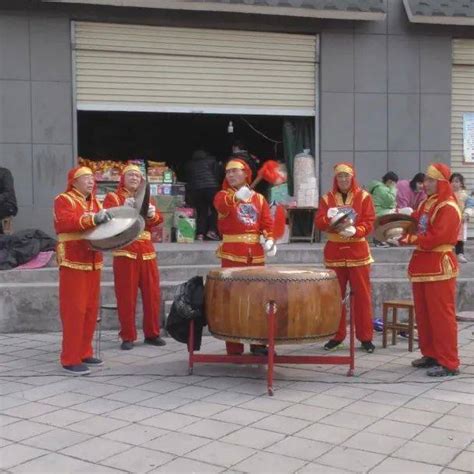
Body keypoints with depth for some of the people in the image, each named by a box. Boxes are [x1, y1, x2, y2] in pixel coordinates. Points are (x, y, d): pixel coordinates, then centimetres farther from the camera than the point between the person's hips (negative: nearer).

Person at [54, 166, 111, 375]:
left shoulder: (94, 202, 18)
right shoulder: (63, 200, -5)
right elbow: (64, 222, -24)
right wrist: (93, 218, -34)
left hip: (93, 262, 8)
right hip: (73, 263, -8)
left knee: (91, 309, 10)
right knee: (74, 310, -8)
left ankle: (84, 353, 20)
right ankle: (70, 359, -3)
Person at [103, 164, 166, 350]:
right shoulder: (112, 197, 5)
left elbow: (158, 220, 7)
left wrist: (152, 214, -15)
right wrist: (124, 209, -26)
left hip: (146, 251, 5)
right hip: (124, 251, -4)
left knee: (152, 293, 5)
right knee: (126, 296, -3)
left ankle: (152, 333, 15)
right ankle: (127, 336, 4)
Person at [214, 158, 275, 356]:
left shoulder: (259, 198, 14)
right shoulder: (223, 195, 2)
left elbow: (267, 222, 5)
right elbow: (221, 205, -23)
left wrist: (269, 240, -14)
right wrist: (236, 196, -41)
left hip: (255, 254, 4)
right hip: (232, 254, -4)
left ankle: (258, 344, 20)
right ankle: (234, 348, 3)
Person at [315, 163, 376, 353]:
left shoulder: (363, 197, 2)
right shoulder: (327, 198, 8)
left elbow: (369, 222, -6)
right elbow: (318, 222, -3)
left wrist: (354, 231, -24)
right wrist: (330, 219, -23)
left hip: (357, 250, -2)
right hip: (334, 251, 2)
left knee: (362, 295, -1)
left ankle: (365, 336, 7)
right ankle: (336, 335, 15)